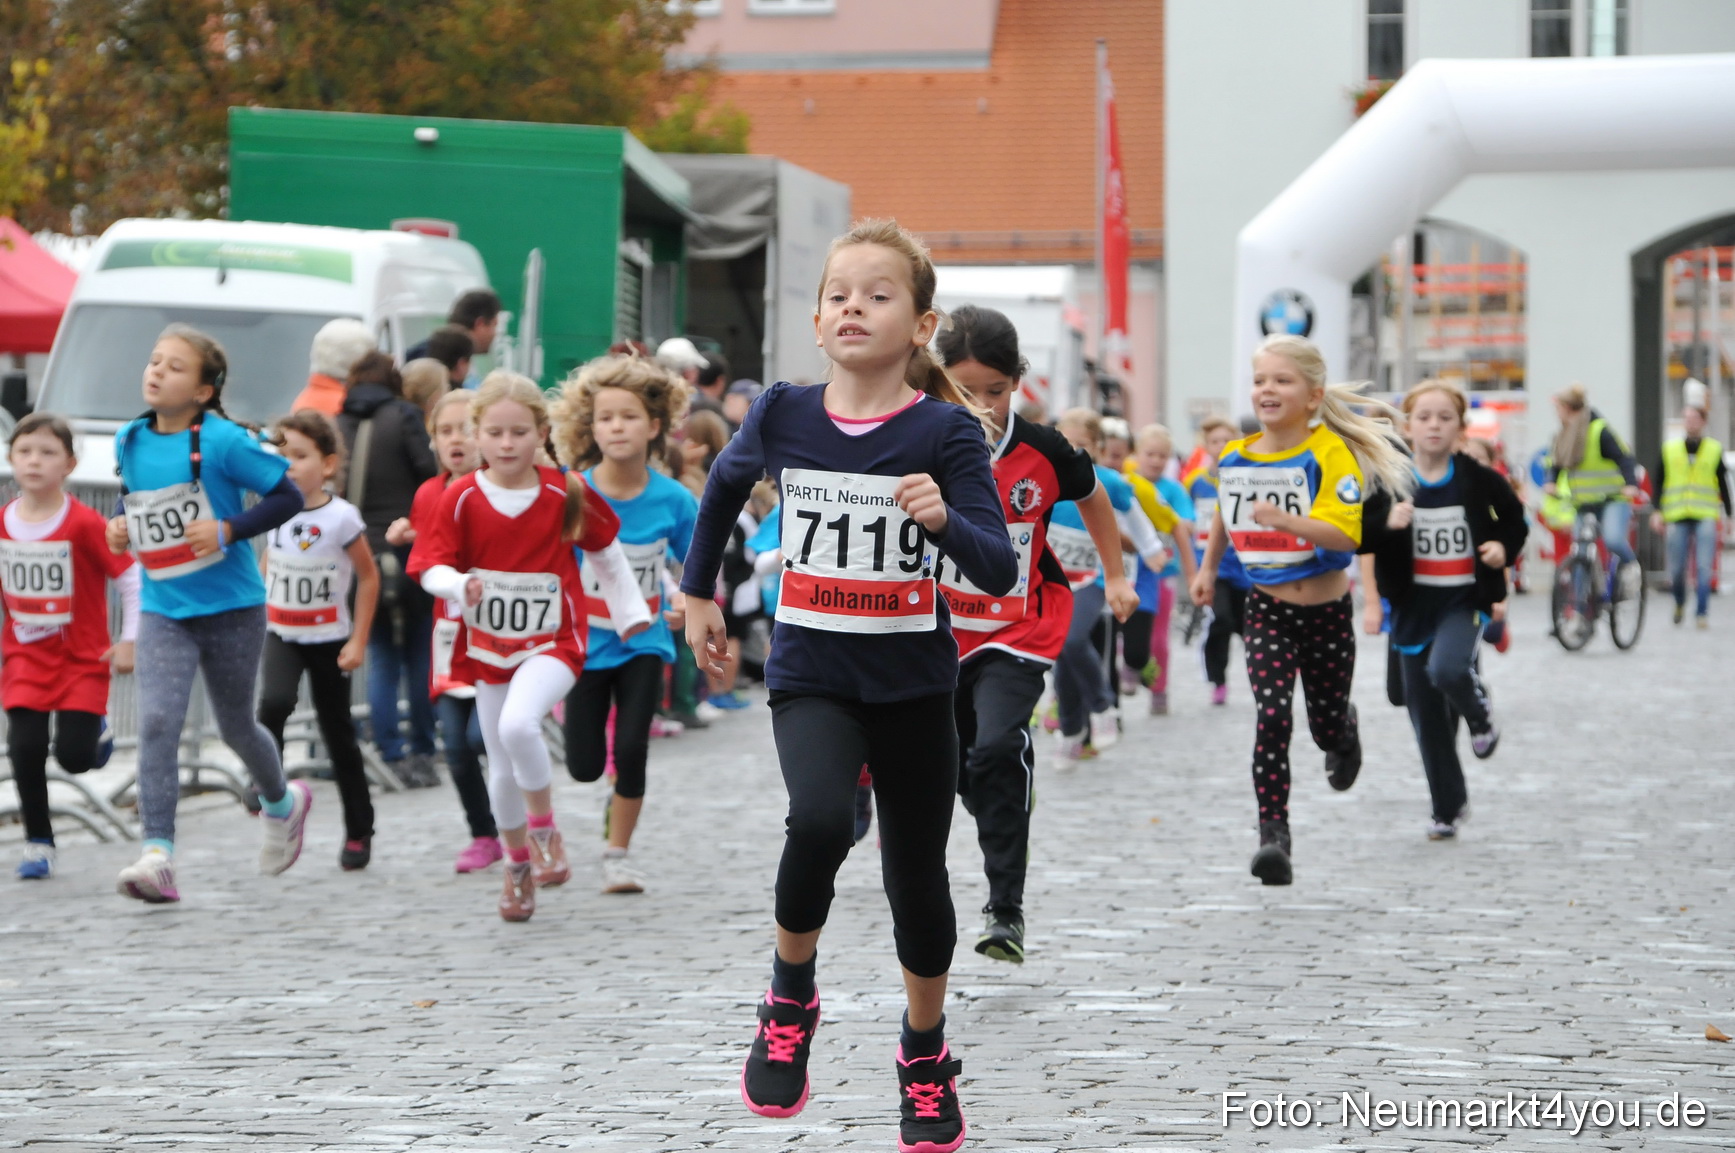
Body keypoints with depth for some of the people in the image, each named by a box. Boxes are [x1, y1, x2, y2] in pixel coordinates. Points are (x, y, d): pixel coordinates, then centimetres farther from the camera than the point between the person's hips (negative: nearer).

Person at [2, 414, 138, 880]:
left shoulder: (85, 524, -15)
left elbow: (133, 580, -9)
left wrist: (130, 641, -11)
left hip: (82, 658, -3)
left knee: (73, 756, -8)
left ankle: (97, 730, 28)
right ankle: (38, 842, 7)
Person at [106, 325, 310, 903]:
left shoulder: (222, 440, -15)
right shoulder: (129, 440, 2)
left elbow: (287, 495, -11)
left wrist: (228, 530, -22)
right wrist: (120, 526, 2)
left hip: (231, 607, -3)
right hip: (163, 611, 3)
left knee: (235, 726, 14)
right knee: (157, 722, -16)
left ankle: (281, 803, 46)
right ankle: (157, 856, -19)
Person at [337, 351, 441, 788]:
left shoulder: (337, 427, 5)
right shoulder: (404, 417, -5)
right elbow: (430, 476, -8)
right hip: (409, 555, -3)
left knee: (381, 661, 8)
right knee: (420, 657, 7)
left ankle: (392, 756, 3)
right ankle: (421, 753, 9)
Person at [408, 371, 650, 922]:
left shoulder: (567, 493, -7)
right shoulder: (461, 499, -7)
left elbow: (606, 548, 9)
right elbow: (431, 567, -8)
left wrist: (630, 610, 15)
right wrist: (459, 586, -29)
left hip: (552, 643, -3)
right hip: (488, 646, 3)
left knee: (518, 723, -31)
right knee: (503, 770, 10)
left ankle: (545, 830, -8)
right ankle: (518, 866, 32)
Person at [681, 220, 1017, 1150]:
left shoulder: (945, 431, -10)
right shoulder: (782, 416, -3)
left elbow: (1000, 574, -16)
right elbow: (724, 487, 19)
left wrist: (944, 518, -34)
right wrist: (697, 593, 23)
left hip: (913, 683, 0)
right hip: (810, 676, 0)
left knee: (917, 872, 10)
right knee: (821, 820, -28)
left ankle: (925, 1056, 34)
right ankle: (790, 993, -3)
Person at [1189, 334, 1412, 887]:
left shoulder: (1329, 454, -16)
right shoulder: (1234, 458, 0)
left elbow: (1345, 533, -28)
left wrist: (1287, 520, -42)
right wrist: (1208, 565, 24)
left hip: (1325, 610, -2)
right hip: (1267, 608, 2)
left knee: (1326, 725, 13)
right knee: (1273, 715, -17)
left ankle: (1345, 730, 52)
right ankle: (1273, 835, -16)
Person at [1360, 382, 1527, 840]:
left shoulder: (1478, 479, -4)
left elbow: (1514, 518, 12)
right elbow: (1358, 538, -3)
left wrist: (1504, 548, -7)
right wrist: (1387, 524, -21)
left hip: (1465, 599, -2)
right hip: (1414, 604, 2)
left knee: (1447, 669, -31)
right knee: (1427, 714, 6)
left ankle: (1480, 714, 5)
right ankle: (1448, 807, 22)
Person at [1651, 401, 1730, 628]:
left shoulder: (1714, 449, 8)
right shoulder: (1669, 449, 9)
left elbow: (1723, 485, 12)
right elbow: (1659, 481, 10)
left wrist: (1728, 515, 9)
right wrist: (1657, 511, 1)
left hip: (1705, 517, -1)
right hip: (1677, 518, 1)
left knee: (1703, 568, -10)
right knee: (1676, 568, 2)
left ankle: (1701, 614, -8)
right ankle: (1680, 602, 29)